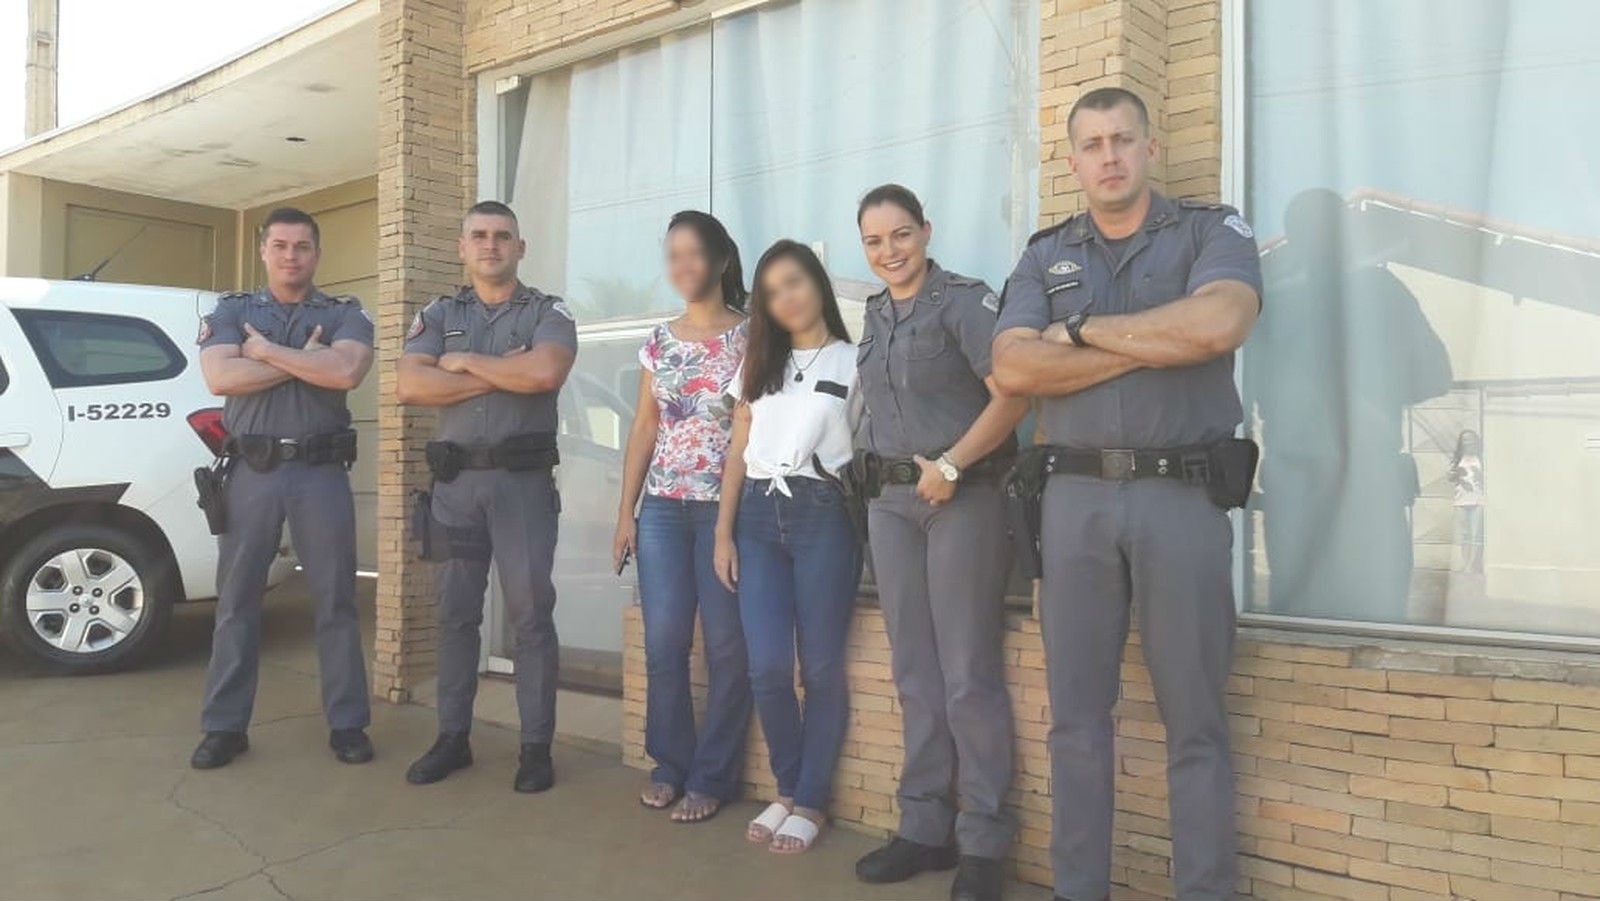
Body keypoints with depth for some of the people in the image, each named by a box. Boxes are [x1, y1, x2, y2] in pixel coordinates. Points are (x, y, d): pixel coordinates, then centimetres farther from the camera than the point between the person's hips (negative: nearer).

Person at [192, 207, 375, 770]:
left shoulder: (346, 315, 7)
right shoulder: (230, 312, 10)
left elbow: (346, 372, -15)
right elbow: (220, 379, -8)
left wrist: (265, 349, -7)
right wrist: (305, 360, -8)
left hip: (322, 473, -1)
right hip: (251, 471, 1)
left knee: (335, 601, 2)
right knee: (237, 600, 6)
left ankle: (347, 724, 11)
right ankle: (225, 726, 15)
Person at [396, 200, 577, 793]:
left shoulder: (549, 313, 3)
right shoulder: (437, 316, 11)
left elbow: (545, 373, -19)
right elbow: (409, 386, -5)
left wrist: (466, 362, -7)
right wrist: (502, 377, -10)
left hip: (524, 480, -3)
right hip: (456, 479, 3)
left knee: (530, 615, 0)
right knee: (455, 613, 9)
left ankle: (536, 746, 8)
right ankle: (452, 738, 20)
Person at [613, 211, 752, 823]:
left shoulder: (749, 337, -1)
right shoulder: (659, 342, 12)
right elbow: (643, 430, 13)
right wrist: (626, 511, 7)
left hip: (728, 508, -4)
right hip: (662, 508, 4)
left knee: (726, 644, 0)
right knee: (663, 640, 2)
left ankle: (711, 776, 13)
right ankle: (669, 762, 19)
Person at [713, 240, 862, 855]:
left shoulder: (852, 362, 5)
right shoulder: (758, 365, 18)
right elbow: (737, 452, 15)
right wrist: (724, 531, 9)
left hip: (823, 515, -3)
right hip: (758, 516, 4)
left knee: (821, 667, -1)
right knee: (767, 667, -2)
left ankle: (811, 801, 13)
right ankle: (788, 790, 17)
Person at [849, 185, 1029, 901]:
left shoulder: (964, 300, -7)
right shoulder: (875, 314, 15)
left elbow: (1014, 394, -17)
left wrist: (950, 466, -17)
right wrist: (879, 471, 11)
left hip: (963, 498, -7)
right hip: (890, 501, 7)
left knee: (967, 676, -3)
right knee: (914, 673, 10)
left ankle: (983, 843, 8)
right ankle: (924, 828, 20)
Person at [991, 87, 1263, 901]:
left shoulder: (1213, 232, 5)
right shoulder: (1044, 257, 12)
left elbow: (1216, 324, -18)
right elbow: (1013, 369, -5)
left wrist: (1082, 329, -7)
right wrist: (1153, 347, -9)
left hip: (1183, 496, -2)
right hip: (1076, 498, 3)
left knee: (1194, 717, 4)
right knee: (1076, 712, 8)